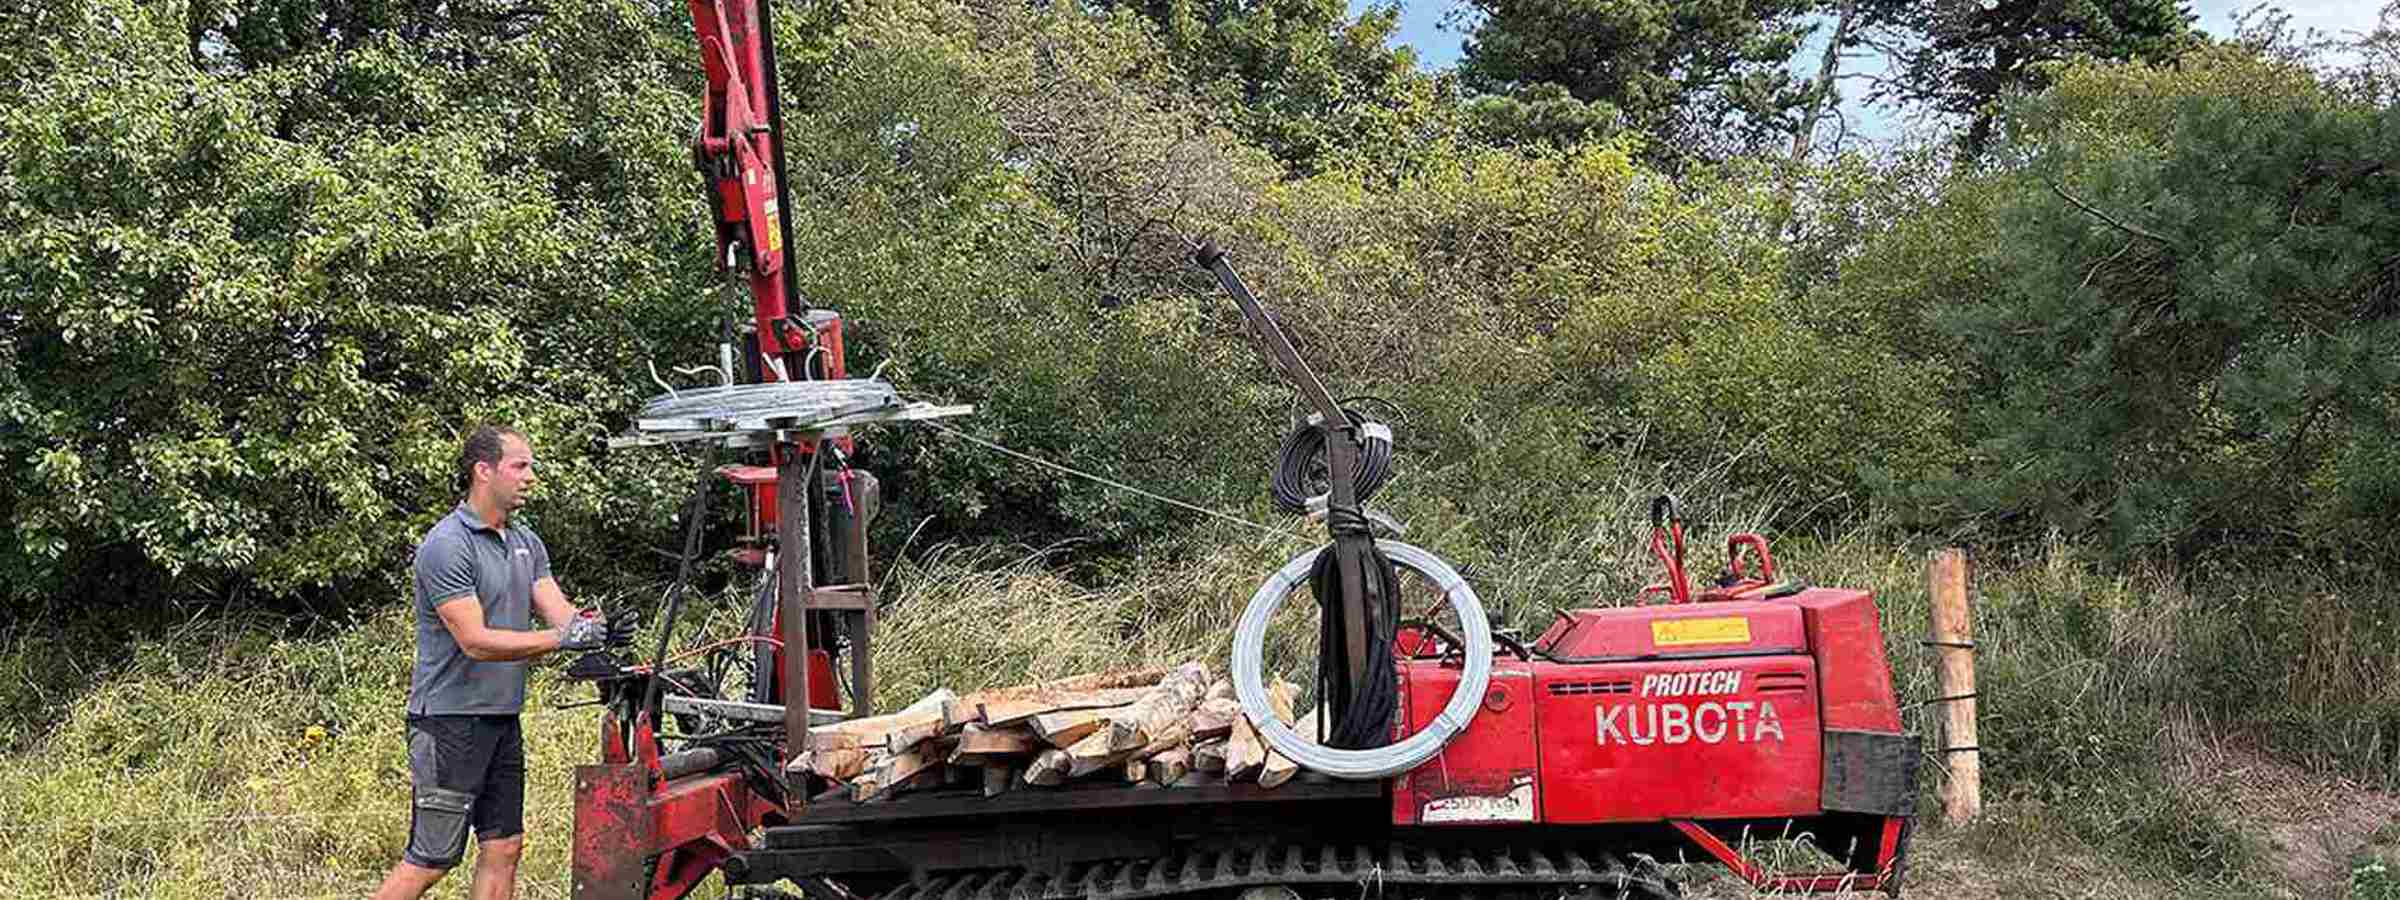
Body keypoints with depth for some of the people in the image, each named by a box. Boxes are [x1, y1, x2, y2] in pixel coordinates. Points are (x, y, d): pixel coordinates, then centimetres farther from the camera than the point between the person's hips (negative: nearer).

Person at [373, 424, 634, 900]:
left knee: (503, 847, 9)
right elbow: (475, 642, -21)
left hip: (502, 719, 8)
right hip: (450, 720, -8)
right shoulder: (447, 545, -15)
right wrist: (563, 639, -26)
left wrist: (599, 629, -20)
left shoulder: (527, 543, 12)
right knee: (433, 857, -4)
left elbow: (559, 612, 3)